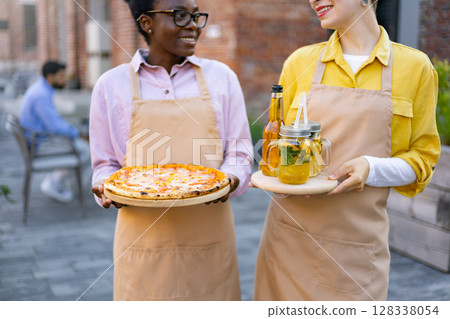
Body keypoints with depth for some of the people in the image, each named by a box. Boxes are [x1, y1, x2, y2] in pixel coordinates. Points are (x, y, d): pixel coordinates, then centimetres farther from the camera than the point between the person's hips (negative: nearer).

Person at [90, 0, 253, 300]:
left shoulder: (221, 76, 7)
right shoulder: (112, 84, 4)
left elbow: (241, 152, 8)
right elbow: (105, 163, 9)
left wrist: (231, 179, -13)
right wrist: (106, 188, -12)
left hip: (209, 233, 2)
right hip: (144, 237, -1)